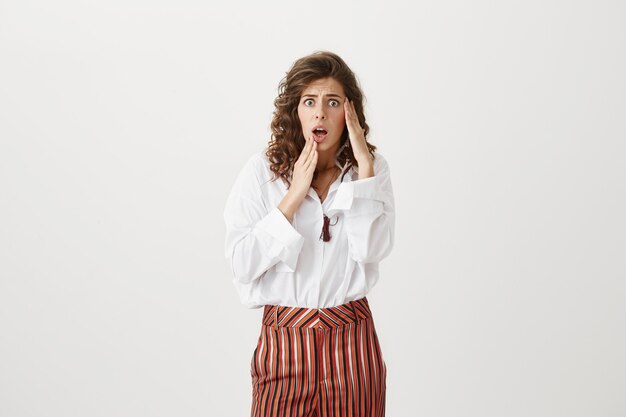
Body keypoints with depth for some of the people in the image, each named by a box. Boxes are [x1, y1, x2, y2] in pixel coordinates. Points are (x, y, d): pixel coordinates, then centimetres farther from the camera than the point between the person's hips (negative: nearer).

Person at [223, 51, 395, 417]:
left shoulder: (373, 169, 0)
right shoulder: (263, 171, -4)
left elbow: (372, 250, -13)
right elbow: (242, 263, -11)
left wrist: (364, 167, -14)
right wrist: (294, 195, -15)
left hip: (352, 337, 1)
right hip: (285, 335, -1)